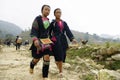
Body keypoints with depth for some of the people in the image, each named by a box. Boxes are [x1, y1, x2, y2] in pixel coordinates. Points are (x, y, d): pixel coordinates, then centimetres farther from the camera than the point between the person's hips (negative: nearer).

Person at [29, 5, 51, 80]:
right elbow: (33, 31, -18)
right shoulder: (37, 19, -11)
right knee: (36, 59, 7)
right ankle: (31, 66, 43)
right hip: (38, 42, -5)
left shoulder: (48, 21, 9)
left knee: (47, 57, -8)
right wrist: (35, 40, -35)